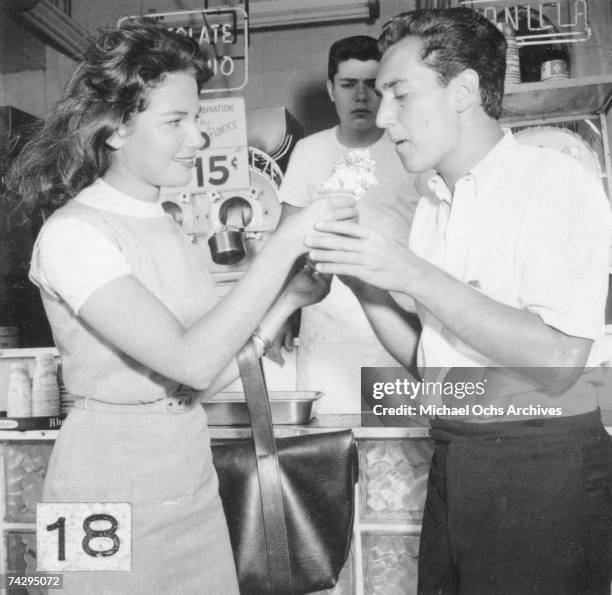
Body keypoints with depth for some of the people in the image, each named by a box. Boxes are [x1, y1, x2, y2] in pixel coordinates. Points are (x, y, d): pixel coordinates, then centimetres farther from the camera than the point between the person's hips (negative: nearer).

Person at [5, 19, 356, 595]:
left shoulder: (166, 225, 7)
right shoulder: (71, 234, -16)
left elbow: (208, 375, 4)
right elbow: (194, 363, -27)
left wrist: (289, 299, -6)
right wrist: (286, 241, -24)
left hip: (192, 475, 7)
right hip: (114, 487, -6)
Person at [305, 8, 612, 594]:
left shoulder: (555, 182, -11)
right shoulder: (432, 205, 10)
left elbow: (556, 362, -21)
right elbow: (426, 359, 10)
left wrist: (413, 274, -21)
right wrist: (361, 278, -4)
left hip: (544, 465, -6)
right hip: (452, 456, 7)